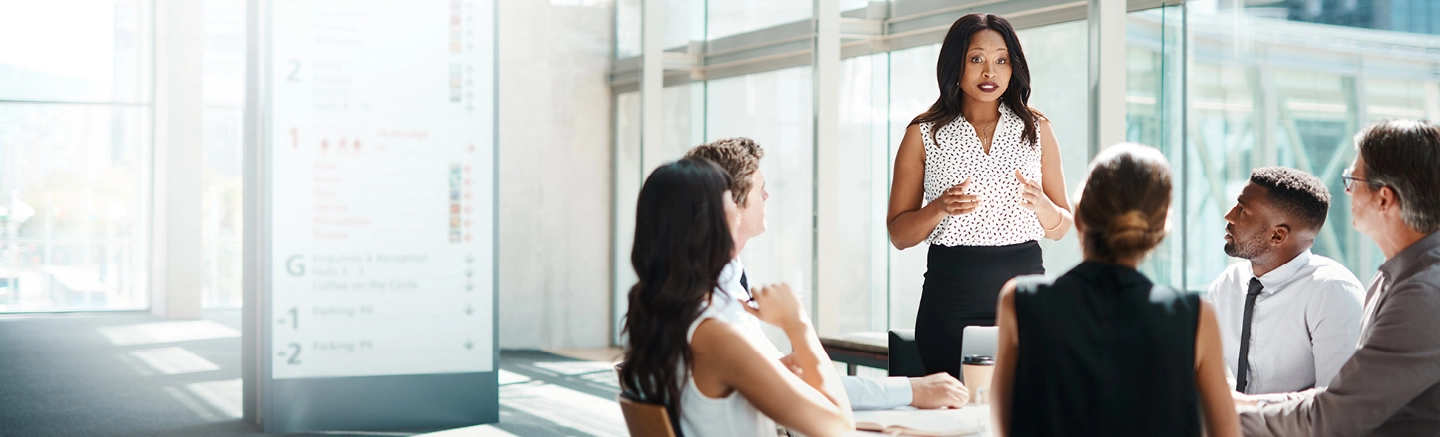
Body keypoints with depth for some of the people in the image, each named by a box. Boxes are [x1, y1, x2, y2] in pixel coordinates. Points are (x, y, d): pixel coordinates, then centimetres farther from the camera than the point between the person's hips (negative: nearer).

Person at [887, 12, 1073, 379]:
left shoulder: (1037, 130, 9)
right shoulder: (923, 134, 4)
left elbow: (1060, 229, 12)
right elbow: (898, 234, 3)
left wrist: (1042, 205, -9)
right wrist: (940, 208, -15)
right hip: (951, 298, -1)